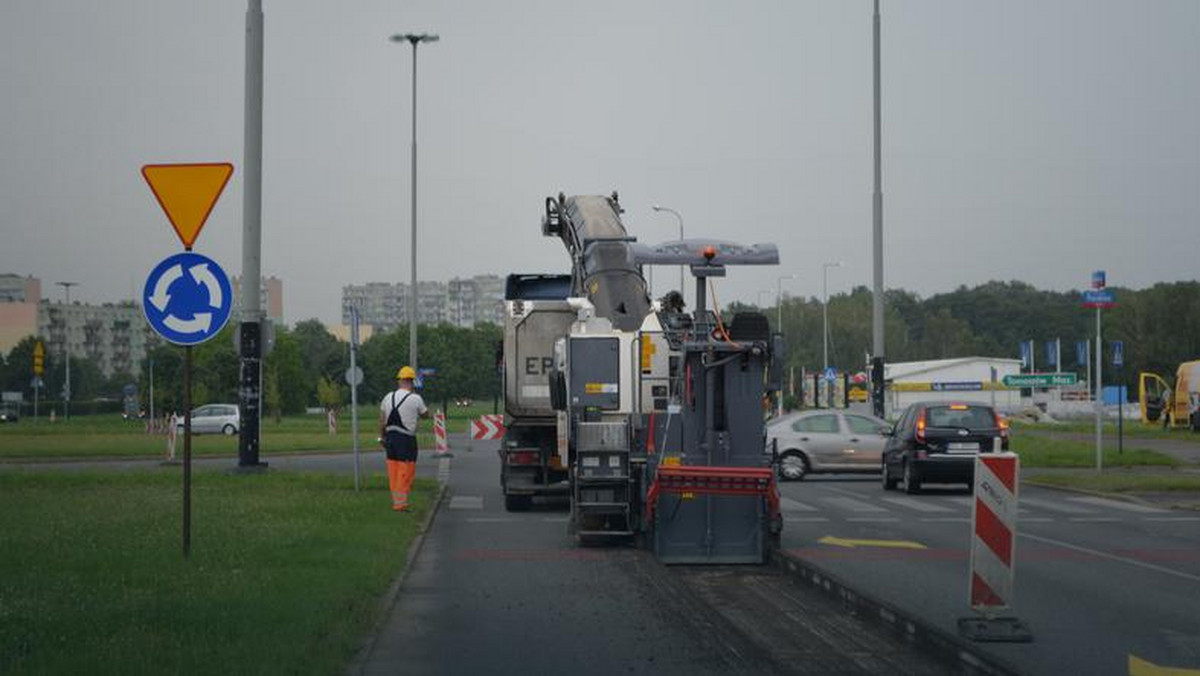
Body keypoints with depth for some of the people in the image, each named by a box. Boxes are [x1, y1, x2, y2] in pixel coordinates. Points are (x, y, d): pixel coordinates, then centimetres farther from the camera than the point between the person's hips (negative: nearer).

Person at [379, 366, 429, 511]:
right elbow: (425, 415, 6)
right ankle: (401, 503, 0)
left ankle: (395, 500, 18)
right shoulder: (415, 399, -9)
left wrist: (382, 438, 16)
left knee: (393, 471, 12)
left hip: (390, 437, 5)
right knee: (405, 472, 1)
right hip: (406, 439, -5)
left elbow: (382, 421, 7)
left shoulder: (388, 397, 4)